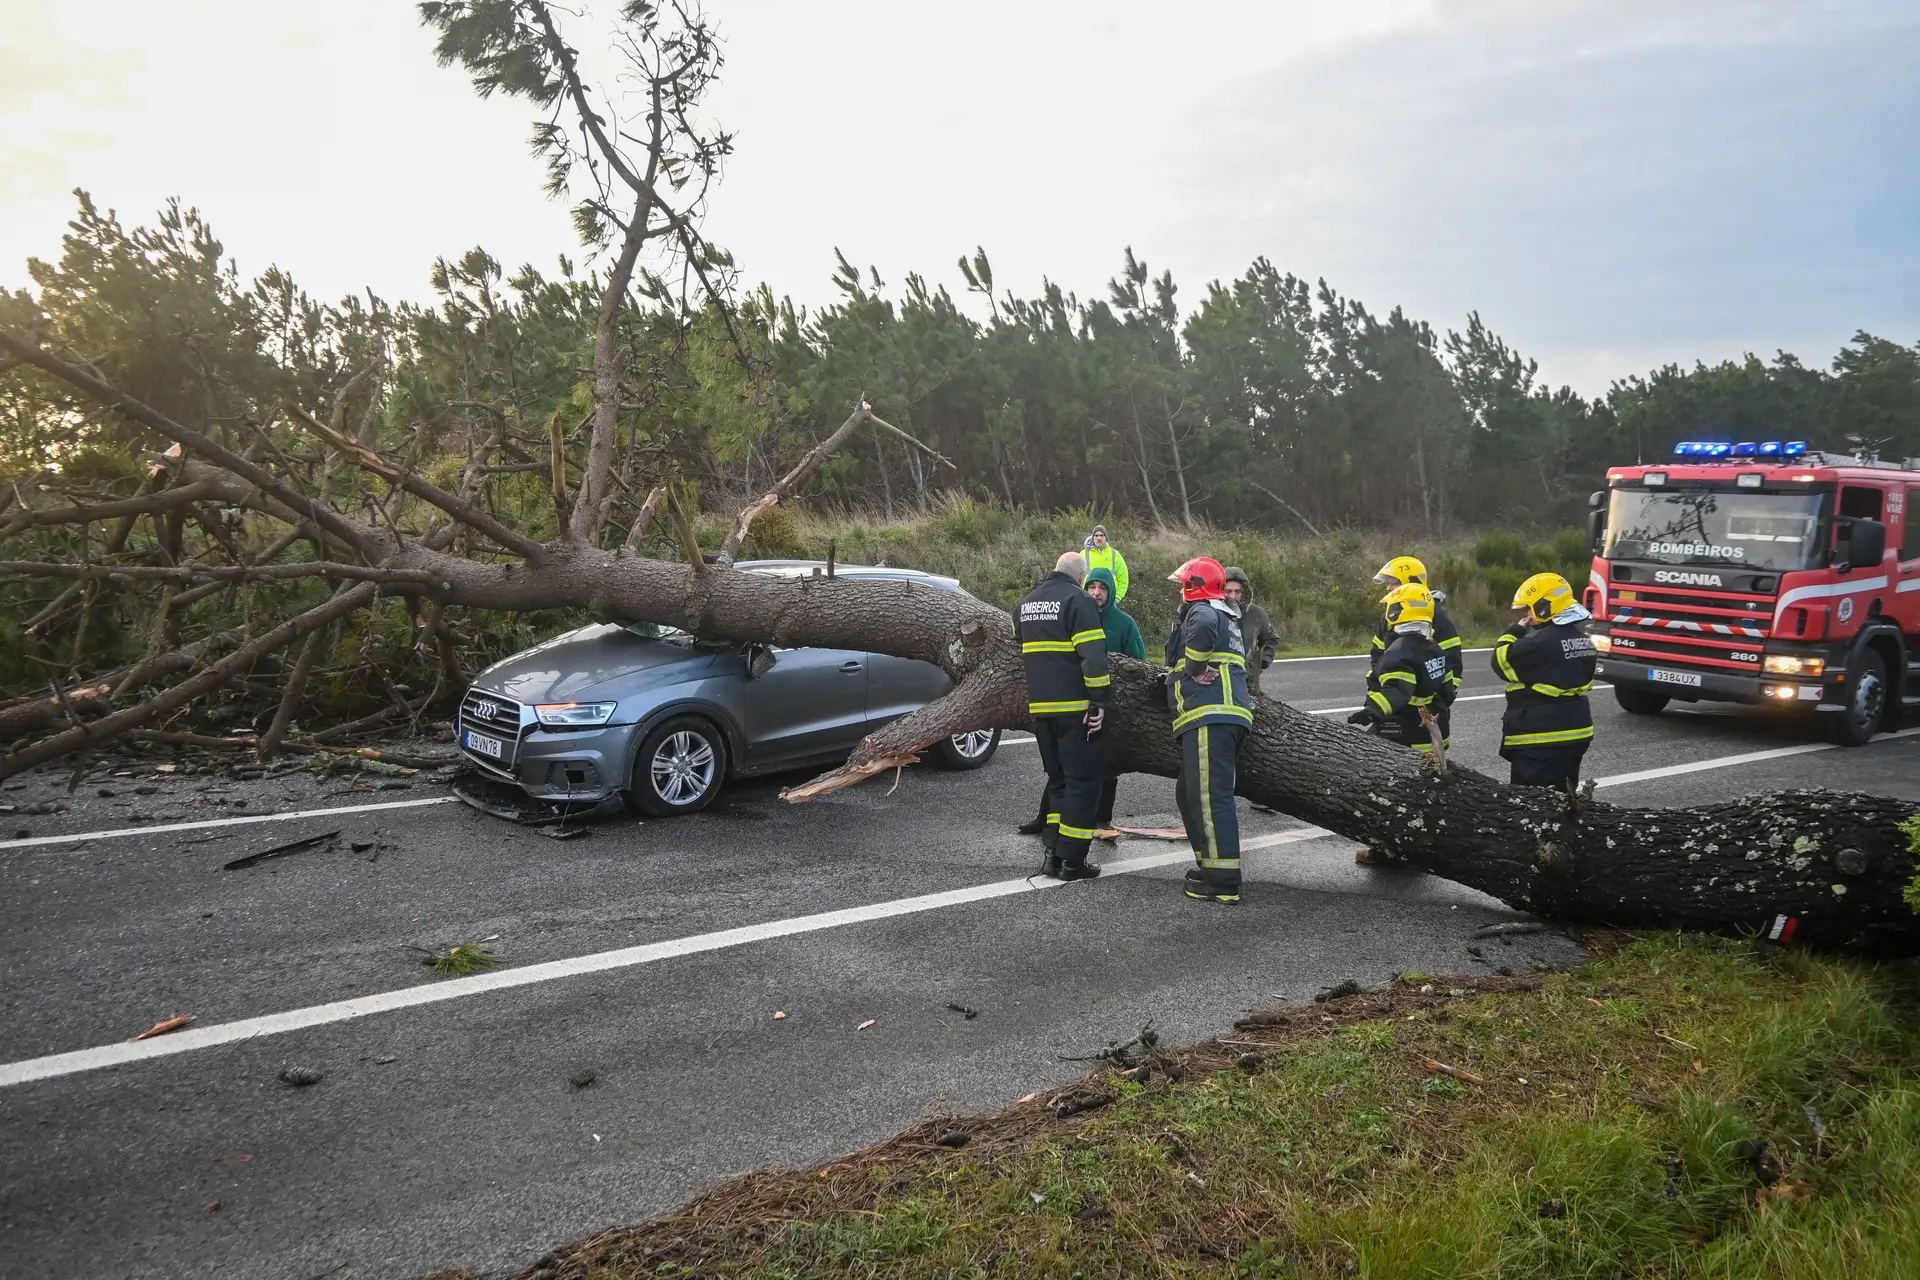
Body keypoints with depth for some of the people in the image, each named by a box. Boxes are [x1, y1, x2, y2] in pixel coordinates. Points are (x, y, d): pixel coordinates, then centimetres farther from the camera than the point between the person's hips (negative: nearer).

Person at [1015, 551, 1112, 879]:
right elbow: (1093, 655, -17)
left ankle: (1053, 853, 14)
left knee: (1058, 779, 17)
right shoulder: (1078, 600, -9)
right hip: (1076, 708, -7)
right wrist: (1100, 699, -14)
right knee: (1083, 781, 0)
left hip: (1040, 707, 7)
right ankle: (1071, 860, -2)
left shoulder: (1026, 603, 15)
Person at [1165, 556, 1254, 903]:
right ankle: (1209, 864, 27)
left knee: (1210, 797, -11)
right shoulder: (1227, 616, 27)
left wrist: (1193, 667, -16)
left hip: (1209, 716, -11)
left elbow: (1205, 627, -29)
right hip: (1230, 715, 11)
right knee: (1191, 795, 20)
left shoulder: (1200, 610, -4)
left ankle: (1223, 881, -12)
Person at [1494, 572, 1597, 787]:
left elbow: (1502, 663, -11)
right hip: (1576, 731, 10)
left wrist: (1515, 632, -2)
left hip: (1542, 739, -10)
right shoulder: (1580, 637, 11)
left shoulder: (1542, 641, -20)